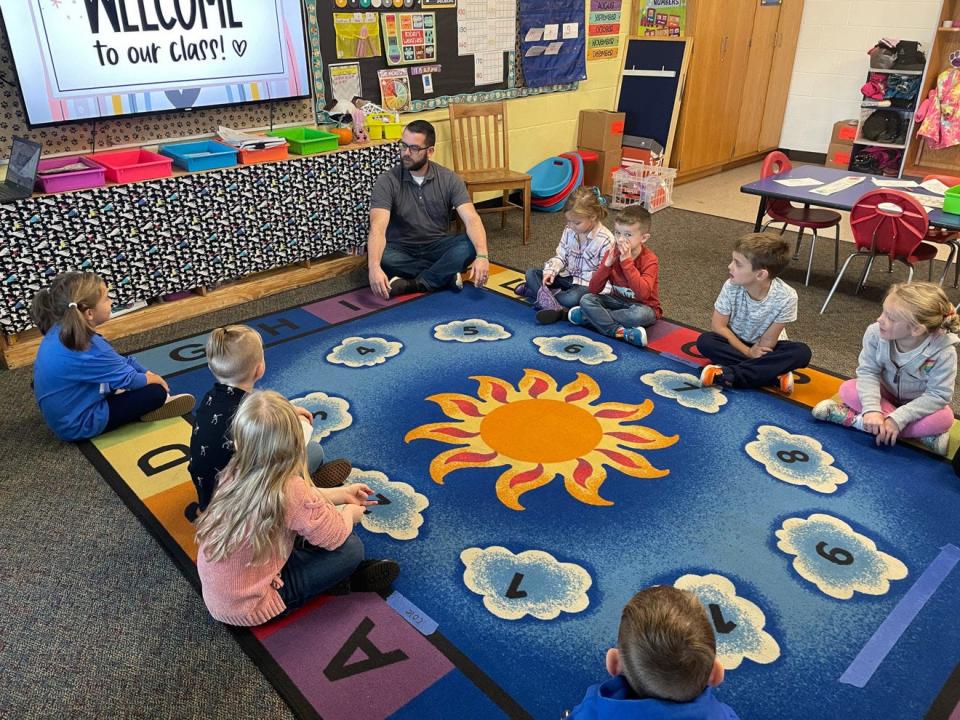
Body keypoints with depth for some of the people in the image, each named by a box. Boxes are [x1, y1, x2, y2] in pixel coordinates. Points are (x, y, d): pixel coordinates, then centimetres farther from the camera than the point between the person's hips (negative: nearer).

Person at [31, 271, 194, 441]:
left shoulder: (61, 330, -4)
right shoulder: (87, 349, -30)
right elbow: (129, 379, -16)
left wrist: (148, 373, 6)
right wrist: (155, 379, 3)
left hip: (64, 413, 9)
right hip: (79, 424, -9)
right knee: (156, 391, -7)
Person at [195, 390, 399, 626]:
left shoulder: (236, 472, -11)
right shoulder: (289, 491, -32)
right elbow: (336, 536, -17)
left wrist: (341, 494, 16)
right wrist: (350, 513, 5)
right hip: (247, 608, -7)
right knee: (351, 548, -7)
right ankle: (351, 578, 21)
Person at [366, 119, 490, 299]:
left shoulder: (448, 178, -8)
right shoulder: (387, 181, -14)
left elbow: (471, 219, -19)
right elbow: (378, 227, -27)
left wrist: (482, 256, -39)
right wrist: (374, 267, -47)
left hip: (437, 247, 1)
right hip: (401, 250, -1)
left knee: (469, 245, -27)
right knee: (383, 258, -35)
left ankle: (414, 284, -27)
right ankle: (447, 275, -20)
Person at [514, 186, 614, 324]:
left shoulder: (606, 240, -18)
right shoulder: (569, 231, -1)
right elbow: (560, 256, 4)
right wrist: (551, 271, -17)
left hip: (587, 284, -6)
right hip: (567, 276, 6)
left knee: (572, 298, -39)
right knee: (531, 274, -5)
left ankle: (537, 291, -18)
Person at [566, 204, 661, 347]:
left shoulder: (649, 260, -18)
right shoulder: (612, 253, -5)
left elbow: (643, 293, -35)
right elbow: (593, 289, -9)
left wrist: (626, 261, -33)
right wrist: (607, 264, -24)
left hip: (642, 305, -4)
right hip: (618, 301, 5)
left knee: (641, 314, -38)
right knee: (586, 299, -17)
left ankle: (591, 316, -23)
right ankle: (619, 331, -30)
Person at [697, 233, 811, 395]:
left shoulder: (786, 297, -27)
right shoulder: (731, 286, -23)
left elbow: (767, 341, -19)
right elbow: (718, 325, -16)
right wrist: (747, 352, -21)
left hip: (764, 348, -1)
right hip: (736, 342, 1)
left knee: (801, 352, -28)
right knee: (705, 341, -27)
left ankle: (728, 374, -33)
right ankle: (776, 375, -27)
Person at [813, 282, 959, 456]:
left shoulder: (943, 352, -31)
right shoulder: (875, 333, -27)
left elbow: (938, 394, -27)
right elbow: (868, 371, -21)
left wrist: (898, 419, -36)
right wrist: (871, 408, -37)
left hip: (918, 404, -1)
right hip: (886, 395, 2)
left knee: (943, 418, -34)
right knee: (848, 390, -23)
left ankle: (855, 418, -29)